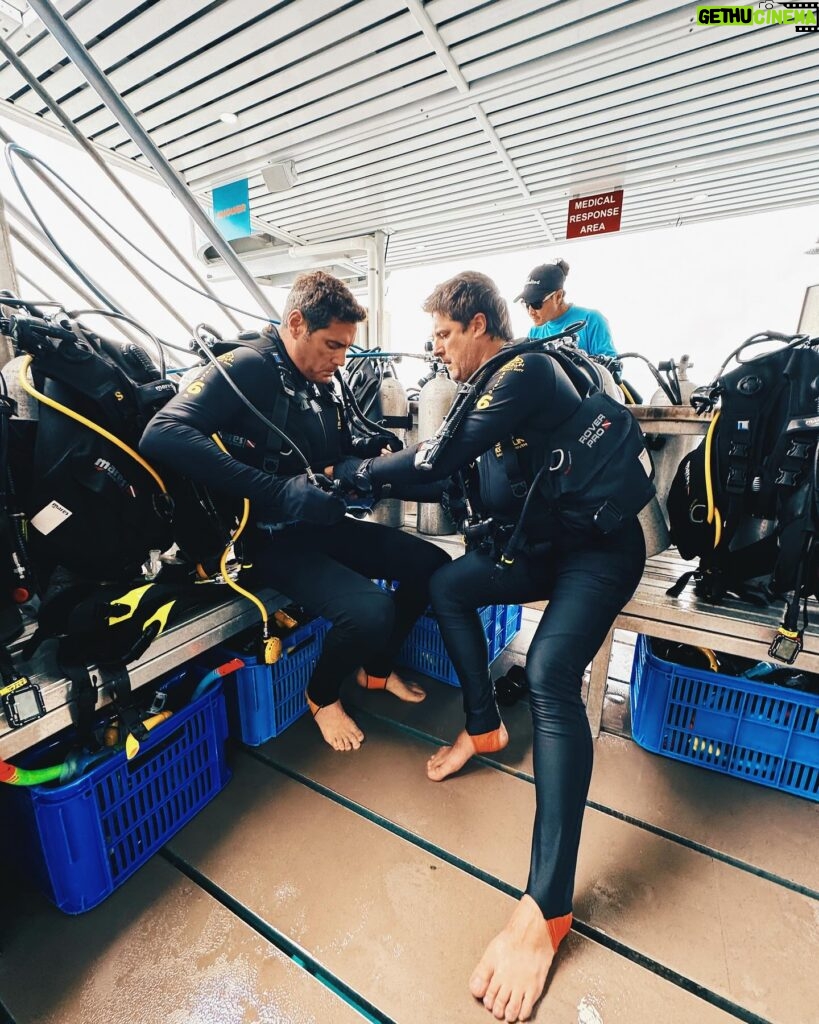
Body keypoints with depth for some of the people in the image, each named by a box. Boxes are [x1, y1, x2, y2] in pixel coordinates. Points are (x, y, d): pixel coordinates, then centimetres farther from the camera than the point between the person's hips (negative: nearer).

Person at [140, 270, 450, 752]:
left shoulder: (323, 382, 11)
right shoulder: (247, 367, -14)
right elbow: (163, 434, -28)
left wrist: (368, 446, 0)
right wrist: (280, 491, -35)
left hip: (325, 526, 8)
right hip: (271, 538, -8)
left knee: (431, 564, 3)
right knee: (371, 612, -29)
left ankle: (377, 669, 25)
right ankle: (322, 696, 8)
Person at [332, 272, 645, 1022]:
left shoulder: (527, 371, -17)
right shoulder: (493, 386, 13)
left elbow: (441, 460, -26)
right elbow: (456, 472, 12)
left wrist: (351, 473, -15)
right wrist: (379, 476, 6)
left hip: (601, 545, -9)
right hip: (546, 543, 9)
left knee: (549, 671, -28)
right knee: (446, 585, 3)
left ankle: (548, 906, -17)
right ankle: (485, 728, 15)